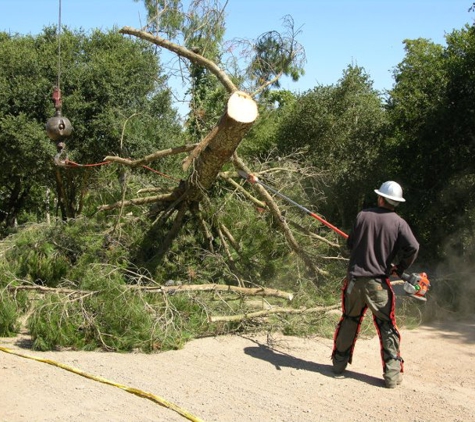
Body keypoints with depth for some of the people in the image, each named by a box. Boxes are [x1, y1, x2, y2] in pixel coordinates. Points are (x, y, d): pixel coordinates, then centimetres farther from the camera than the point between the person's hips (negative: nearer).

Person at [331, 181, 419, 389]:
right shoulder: (398, 223, -5)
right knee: (387, 328, 6)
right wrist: (400, 268, -1)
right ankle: (392, 373, 2)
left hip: (354, 279, 2)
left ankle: (339, 364, 25)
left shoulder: (363, 216, 0)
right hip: (378, 283, -2)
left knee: (349, 321, 17)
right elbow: (412, 247, -17)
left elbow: (350, 243, 8)